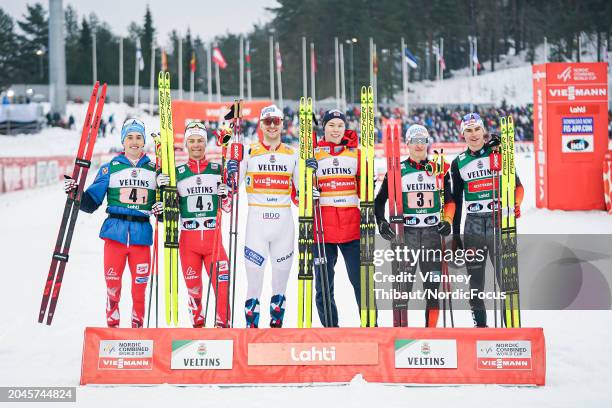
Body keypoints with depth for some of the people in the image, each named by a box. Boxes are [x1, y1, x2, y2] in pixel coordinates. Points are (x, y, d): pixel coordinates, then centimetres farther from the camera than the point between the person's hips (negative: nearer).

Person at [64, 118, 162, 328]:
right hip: (115, 233, -1)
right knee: (112, 283, -4)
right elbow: (91, 202, 6)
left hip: (141, 234, 1)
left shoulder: (153, 169, 12)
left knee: (140, 286, -1)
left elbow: (164, 199, 18)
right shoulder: (110, 168, 8)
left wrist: (162, 208, -4)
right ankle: (112, 324, 5)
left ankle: (137, 326, 9)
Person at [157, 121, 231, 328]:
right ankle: (197, 323, 16)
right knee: (193, 285, 3)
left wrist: (226, 194, -11)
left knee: (221, 283, -11)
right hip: (188, 237, 0)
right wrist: (163, 188, -8)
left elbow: (227, 206, 10)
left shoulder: (218, 169, 7)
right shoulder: (177, 173, 7)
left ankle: (223, 323, -3)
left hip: (213, 235, 0)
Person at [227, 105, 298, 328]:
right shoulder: (249, 152, 4)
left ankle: (277, 322, 17)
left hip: (283, 221, 2)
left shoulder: (292, 155, 11)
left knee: (282, 273, 7)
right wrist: (230, 173, -15)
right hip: (257, 220, -2)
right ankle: (251, 324, 0)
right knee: (254, 271, -6)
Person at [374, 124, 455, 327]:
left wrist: (448, 220, 0)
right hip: (406, 233, -2)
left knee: (433, 285, 3)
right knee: (403, 285, -5)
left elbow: (449, 200, 16)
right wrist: (381, 222, -6)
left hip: (433, 233, 2)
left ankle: (431, 328, 10)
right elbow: (380, 200, 8)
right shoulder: (397, 171, 3)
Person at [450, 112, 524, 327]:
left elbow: (516, 184, 4)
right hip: (473, 223, 3)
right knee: (475, 276, 3)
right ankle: (480, 323, 12)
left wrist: (515, 204, -16)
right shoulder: (459, 163, 10)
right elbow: (456, 199, 13)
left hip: (500, 220, -2)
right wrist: (455, 234, 11)